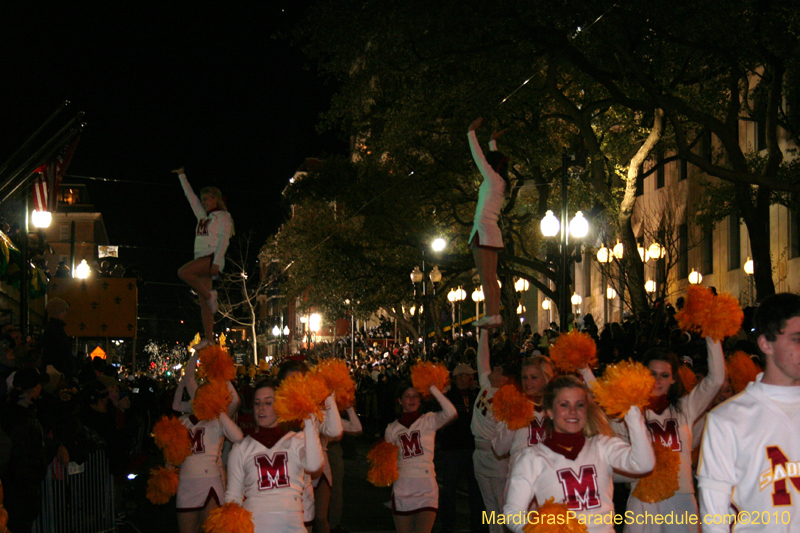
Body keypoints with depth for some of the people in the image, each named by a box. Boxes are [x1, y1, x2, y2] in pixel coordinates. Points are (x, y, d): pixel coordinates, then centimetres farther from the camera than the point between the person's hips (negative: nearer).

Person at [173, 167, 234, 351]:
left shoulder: (223, 217, 2)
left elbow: (223, 240, -9)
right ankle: (209, 338, -7)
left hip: (212, 258, -8)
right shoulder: (203, 216, 23)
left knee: (183, 272, -29)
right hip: (201, 260, 8)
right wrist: (182, 176, 35)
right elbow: (191, 197, 32)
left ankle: (209, 295, -17)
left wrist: (216, 262, -21)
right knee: (203, 302, -2)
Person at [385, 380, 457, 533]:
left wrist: (433, 388, -13)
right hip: (402, 488, 3)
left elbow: (451, 413, -17)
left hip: (426, 487, -2)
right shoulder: (392, 428, 11)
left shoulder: (429, 421, 2)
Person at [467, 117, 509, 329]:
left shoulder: (493, 179, -5)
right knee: (491, 278, 6)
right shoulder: (501, 183, 15)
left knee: (486, 277, -12)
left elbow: (478, 155, -2)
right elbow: (494, 158, 33)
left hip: (484, 230, -9)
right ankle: (495, 315, 4)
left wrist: (471, 132, 6)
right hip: (493, 232, 9)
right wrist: (493, 142, 44)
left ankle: (491, 316, -17)